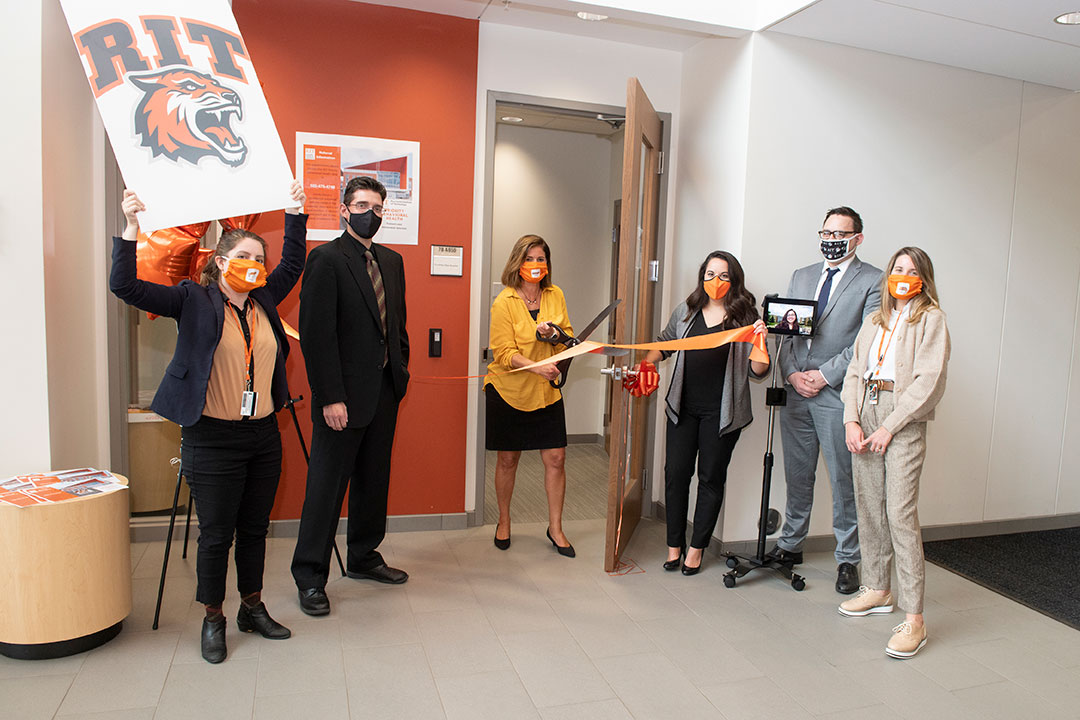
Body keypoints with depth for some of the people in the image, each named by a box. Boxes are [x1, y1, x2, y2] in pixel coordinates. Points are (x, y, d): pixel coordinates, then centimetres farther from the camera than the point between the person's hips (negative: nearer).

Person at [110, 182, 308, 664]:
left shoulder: (264, 300, 9)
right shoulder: (194, 301, -4)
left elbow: (292, 264, 20)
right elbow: (126, 286, -12)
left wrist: (295, 214, 14)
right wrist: (131, 226, -20)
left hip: (263, 435, 5)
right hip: (212, 439, -5)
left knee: (255, 529, 15)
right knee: (216, 535, 6)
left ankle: (252, 608, 32)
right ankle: (213, 620, 24)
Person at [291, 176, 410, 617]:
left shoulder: (391, 261, 13)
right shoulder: (326, 259, -9)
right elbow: (317, 335, -15)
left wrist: (401, 371, 10)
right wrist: (330, 397, -18)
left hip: (385, 390, 7)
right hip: (344, 396, -7)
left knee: (374, 480, 16)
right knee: (327, 485, 3)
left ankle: (363, 559, 33)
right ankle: (310, 577, 16)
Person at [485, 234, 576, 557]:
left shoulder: (556, 295, 3)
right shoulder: (504, 301, -10)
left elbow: (569, 336, 9)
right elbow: (504, 352, -15)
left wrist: (554, 334, -14)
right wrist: (536, 367, -30)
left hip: (546, 392, 3)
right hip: (508, 390, -3)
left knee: (556, 458, 2)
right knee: (507, 459, 8)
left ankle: (555, 528, 19)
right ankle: (503, 522, 29)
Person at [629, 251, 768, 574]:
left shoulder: (745, 316, -1)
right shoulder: (686, 310, 8)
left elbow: (758, 371, -3)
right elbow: (665, 343, 21)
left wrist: (760, 342, -20)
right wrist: (646, 364, 4)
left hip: (721, 412, -2)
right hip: (684, 408, 3)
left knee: (711, 478, 7)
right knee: (676, 473, 3)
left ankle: (697, 548, 21)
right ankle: (674, 545, 18)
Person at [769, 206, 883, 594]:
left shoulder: (873, 281, -1)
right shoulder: (801, 276, 16)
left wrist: (824, 375, -12)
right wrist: (792, 373, -2)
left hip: (839, 394, -4)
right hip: (796, 391, 5)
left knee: (843, 481, 3)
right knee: (797, 474, 14)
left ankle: (847, 559, 17)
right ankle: (790, 544, 28)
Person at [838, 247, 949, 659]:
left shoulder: (930, 319, 0)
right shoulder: (875, 320, 18)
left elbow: (929, 382, -10)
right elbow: (855, 371, 13)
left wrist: (889, 427, -13)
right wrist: (852, 420, -1)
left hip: (903, 420, -6)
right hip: (865, 414, 6)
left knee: (901, 513, -10)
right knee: (868, 507, 9)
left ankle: (913, 619, -6)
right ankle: (877, 590, 24)